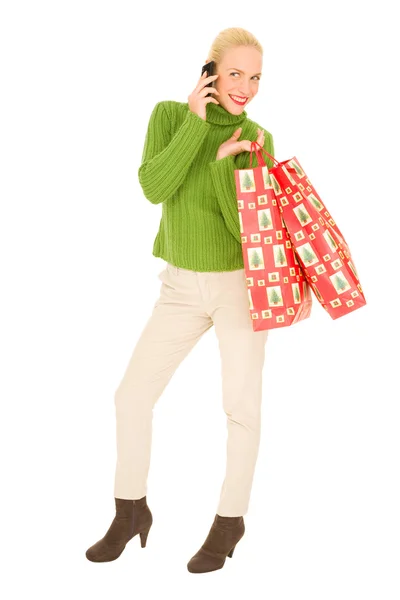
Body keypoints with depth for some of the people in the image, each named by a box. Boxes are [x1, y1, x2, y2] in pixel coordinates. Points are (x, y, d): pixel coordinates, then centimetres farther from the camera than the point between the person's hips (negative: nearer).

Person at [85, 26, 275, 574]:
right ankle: (132, 511, 20)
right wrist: (197, 122, -23)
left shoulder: (257, 141, -8)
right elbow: (154, 189, -21)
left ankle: (230, 519, 22)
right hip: (182, 286, 2)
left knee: (241, 407, 2)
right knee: (132, 396, 1)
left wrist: (224, 160, -28)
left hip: (240, 283, -2)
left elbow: (245, 227, -16)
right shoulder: (170, 114, -6)